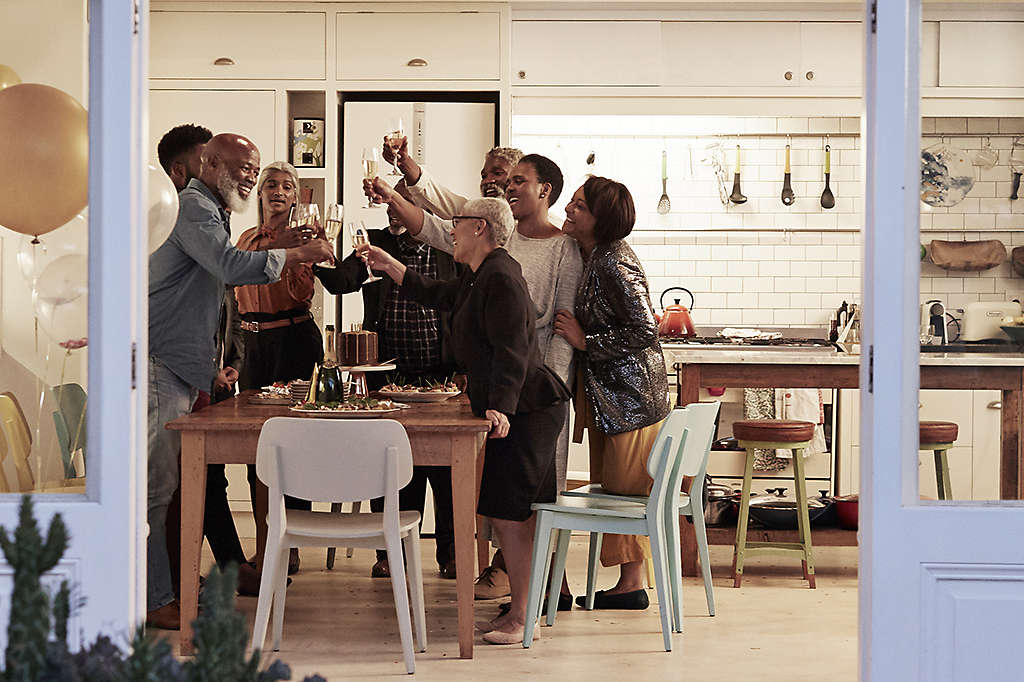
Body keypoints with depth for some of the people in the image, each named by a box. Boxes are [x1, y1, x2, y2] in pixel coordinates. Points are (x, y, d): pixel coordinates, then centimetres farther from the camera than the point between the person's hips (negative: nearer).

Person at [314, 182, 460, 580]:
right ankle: (393, 552, 19)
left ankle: (450, 554, 16)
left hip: (441, 376, -1)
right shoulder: (376, 244, 7)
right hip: (389, 376, 2)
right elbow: (342, 281, -8)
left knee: (445, 470, 3)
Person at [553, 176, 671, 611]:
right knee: (612, 487, 13)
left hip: (630, 391, -10)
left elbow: (644, 331, -25)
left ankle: (631, 584, 9)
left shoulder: (614, 264, -21)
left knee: (623, 488, -1)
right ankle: (629, 583, 19)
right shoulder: (590, 257, 8)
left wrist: (584, 340, -20)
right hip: (606, 391, 10)